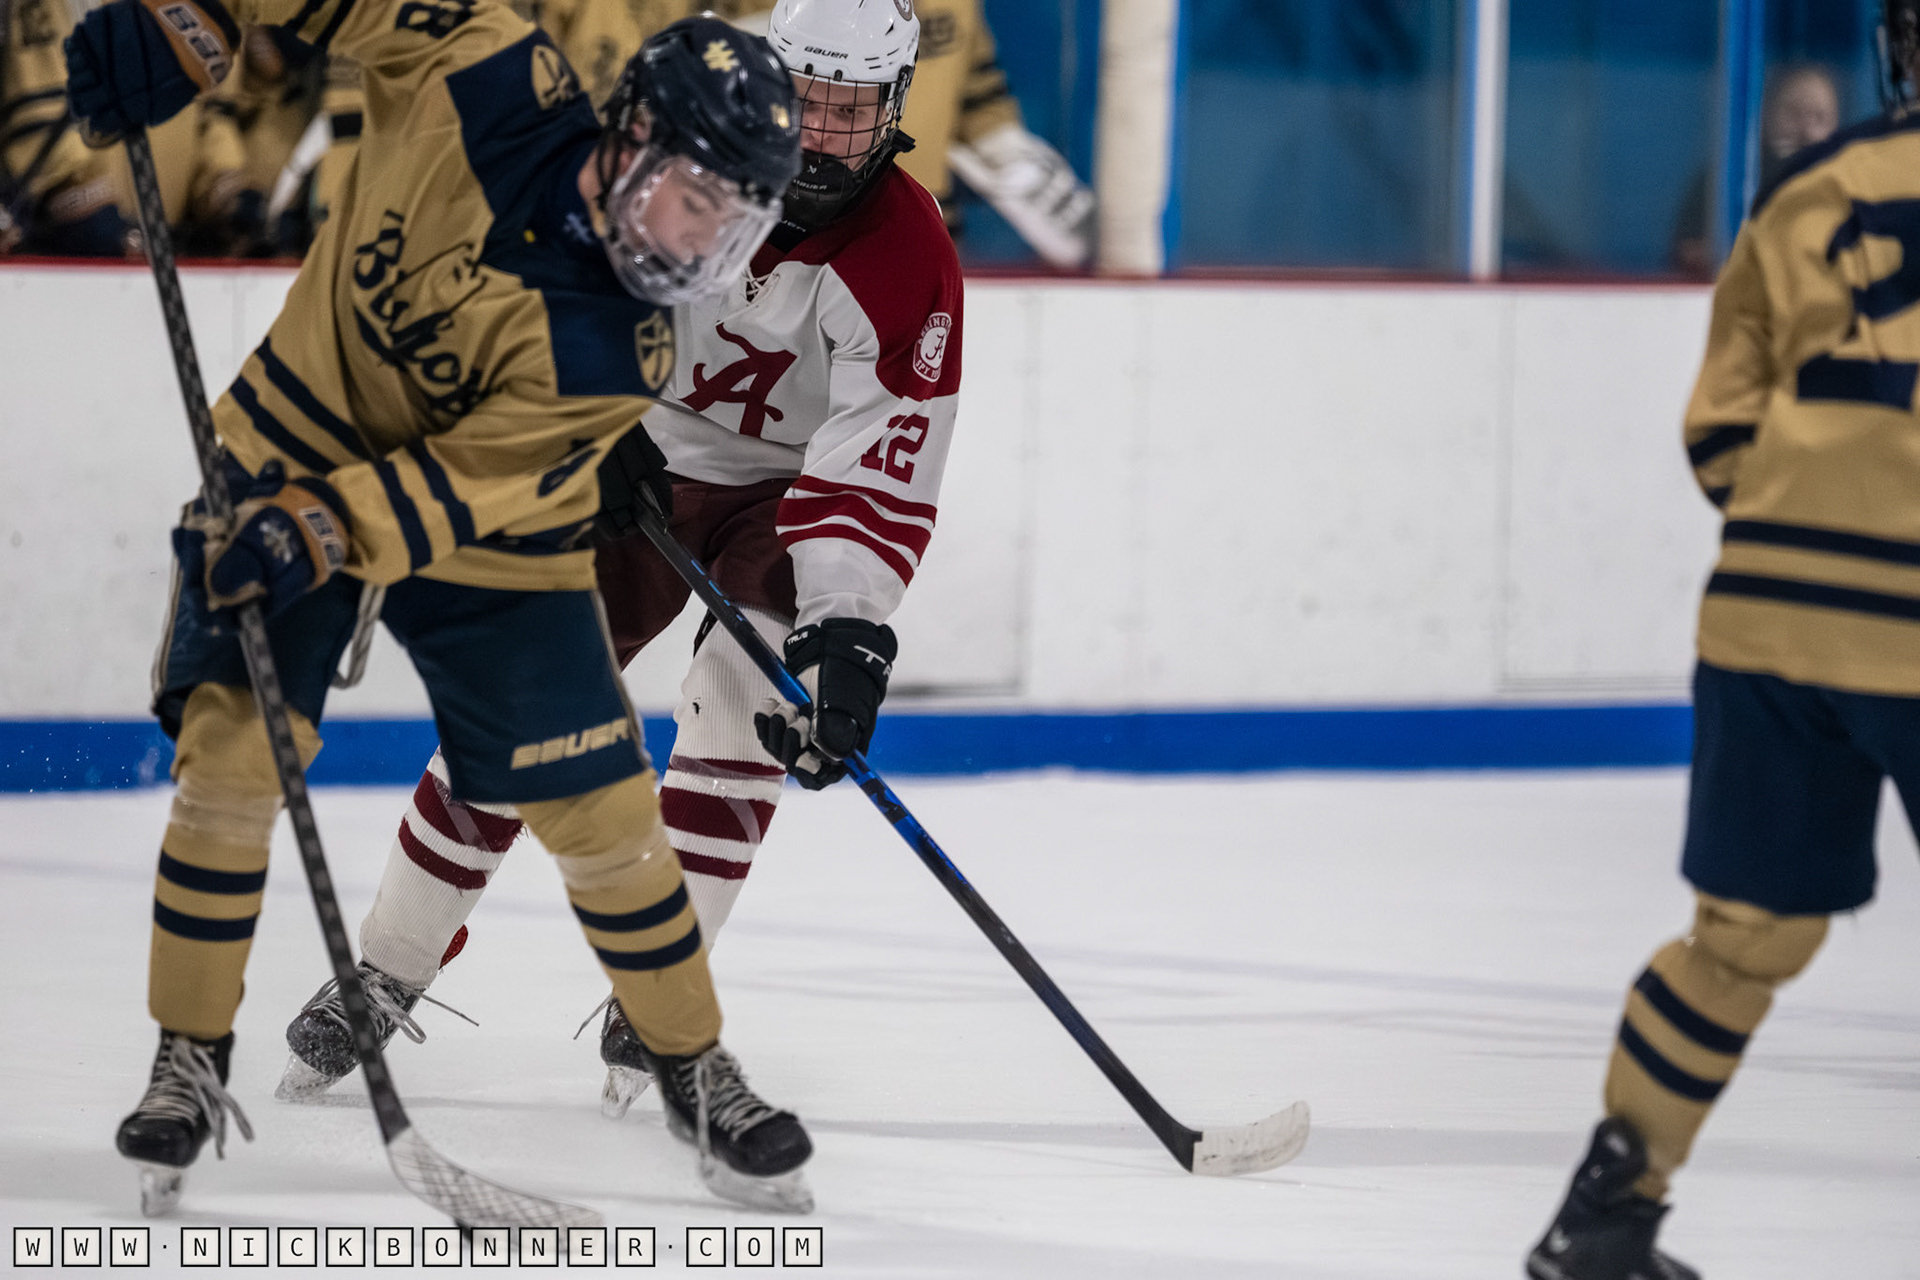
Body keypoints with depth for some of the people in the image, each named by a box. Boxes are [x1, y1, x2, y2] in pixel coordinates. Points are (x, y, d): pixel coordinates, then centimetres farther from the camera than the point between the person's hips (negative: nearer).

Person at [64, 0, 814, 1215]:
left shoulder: (621, 353, -24)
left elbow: (466, 484, -29)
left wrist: (328, 530, -42)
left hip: (488, 524, 0)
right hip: (301, 437, 0)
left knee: (602, 805, -2)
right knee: (233, 744, -13)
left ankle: (696, 1068, 18)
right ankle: (191, 1060, 2)